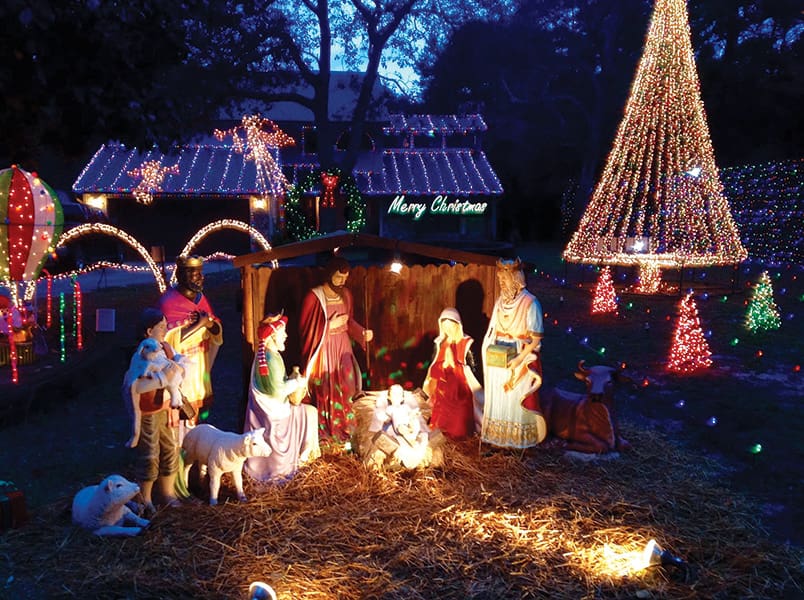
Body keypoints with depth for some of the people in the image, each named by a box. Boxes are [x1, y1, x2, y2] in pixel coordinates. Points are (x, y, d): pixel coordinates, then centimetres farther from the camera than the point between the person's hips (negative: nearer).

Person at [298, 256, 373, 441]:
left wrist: (362, 332, -2)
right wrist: (330, 325, -18)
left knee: (345, 388, 5)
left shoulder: (346, 294, 5)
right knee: (325, 390, 1)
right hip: (323, 349, -5)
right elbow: (305, 329, -12)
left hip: (343, 347, 5)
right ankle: (326, 431, 17)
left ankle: (343, 427, 22)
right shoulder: (313, 297, -14)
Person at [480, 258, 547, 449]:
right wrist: (490, 351, 0)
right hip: (499, 360, 6)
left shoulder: (530, 303, -14)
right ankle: (499, 436, 23)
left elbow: (536, 338, -14)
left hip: (521, 360, -6)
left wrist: (519, 359, -19)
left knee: (517, 398, 2)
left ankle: (520, 439, 16)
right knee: (497, 396, 10)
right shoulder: (500, 301, 5)